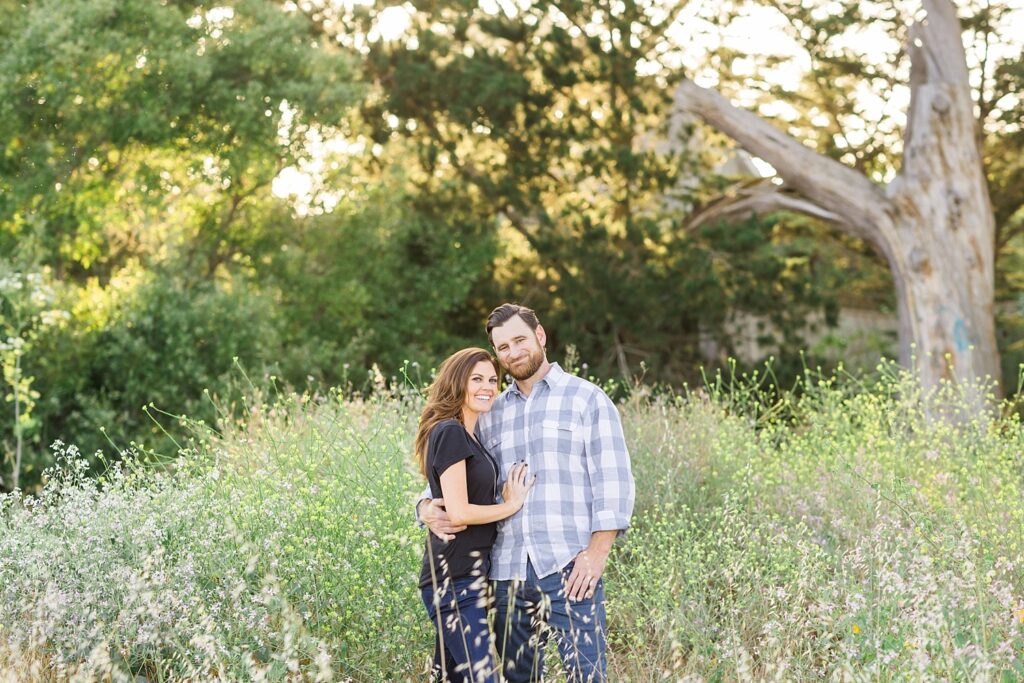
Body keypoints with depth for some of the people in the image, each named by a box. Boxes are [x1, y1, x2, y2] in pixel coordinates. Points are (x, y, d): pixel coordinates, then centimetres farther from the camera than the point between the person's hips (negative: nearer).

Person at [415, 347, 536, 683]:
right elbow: (458, 513, -18)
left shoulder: (469, 436, 17)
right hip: (455, 578, -10)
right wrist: (511, 504, -8)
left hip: (470, 574, 10)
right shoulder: (450, 432, -12)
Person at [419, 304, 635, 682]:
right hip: (508, 570, 5)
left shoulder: (586, 398, 5)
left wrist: (597, 552, -12)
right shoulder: (491, 413, 17)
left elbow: (613, 480, -2)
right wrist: (429, 508, -3)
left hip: (569, 568, -4)